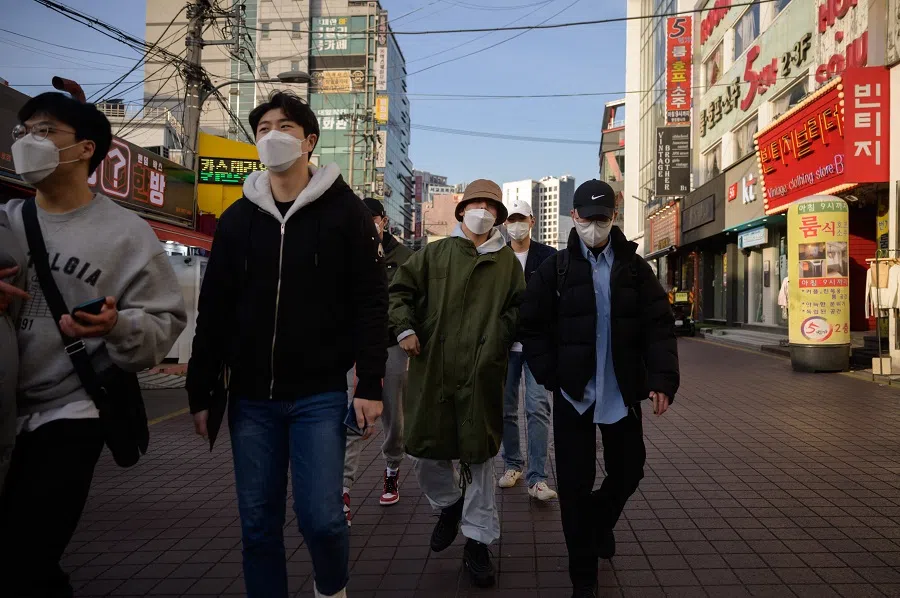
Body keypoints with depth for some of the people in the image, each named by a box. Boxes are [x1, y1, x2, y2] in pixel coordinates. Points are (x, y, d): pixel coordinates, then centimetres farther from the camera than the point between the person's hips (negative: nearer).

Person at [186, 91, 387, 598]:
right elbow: (214, 312, 10)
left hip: (320, 395, -3)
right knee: (258, 525, 9)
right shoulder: (238, 218, 9)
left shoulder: (346, 211, -1)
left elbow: (371, 304, -4)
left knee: (320, 517, -3)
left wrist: (370, 385, -11)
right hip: (251, 398, 4)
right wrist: (201, 392, 7)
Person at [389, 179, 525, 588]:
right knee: (423, 450, 7)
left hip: (483, 375, 0)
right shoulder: (435, 253, 9)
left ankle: (477, 542, 20)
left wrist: (501, 338, -3)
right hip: (432, 369, 1)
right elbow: (400, 289, 9)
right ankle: (449, 505, 38)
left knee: (479, 455, 5)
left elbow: (518, 308, 13)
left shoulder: (507, 261, 10)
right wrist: (405, 328, -4)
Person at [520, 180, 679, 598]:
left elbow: (659, 325, -3)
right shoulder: (555, 269, -1)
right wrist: (552, 376, -8)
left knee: (629, 471, 13)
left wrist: (662, 379, -14)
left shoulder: (634, 267, 3)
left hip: (622, 394, 2)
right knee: (575, 484, 4)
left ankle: (600, 520, 46)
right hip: (573, 394, -1)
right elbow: (532, 327, 0)